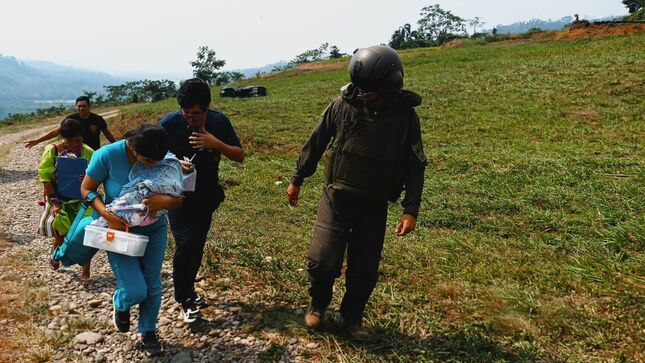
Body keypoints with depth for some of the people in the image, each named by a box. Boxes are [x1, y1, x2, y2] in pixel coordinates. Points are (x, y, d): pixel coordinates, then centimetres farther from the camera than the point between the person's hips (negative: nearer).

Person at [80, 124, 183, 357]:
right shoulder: (107, 155, -22)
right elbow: (86, 189, -10)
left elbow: (179, 200, -10)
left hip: (154, 229, 2)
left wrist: (165, 201, -35)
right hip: (120, 230, -2)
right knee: (135, 291, -8)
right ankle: (120, 305, 31)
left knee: (152, 283, 7)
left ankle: (148, 333, 32)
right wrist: (107, 214, -27)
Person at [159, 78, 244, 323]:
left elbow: (240, 156, -7)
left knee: (197, 245, 12)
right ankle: (185, 301, 4)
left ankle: (188, 290, 34)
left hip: (207, 195, 3)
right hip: (179, 196, -3)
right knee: (185, 244, -13)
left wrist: (216, 144, -24)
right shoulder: (169, 124, -16)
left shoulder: (219, 121, -9)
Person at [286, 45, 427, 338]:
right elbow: (316, 144, 3)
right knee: (322, 261, -6)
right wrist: (297, 180, 9)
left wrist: (411, 210, -9)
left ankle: (352, 316, 35)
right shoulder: (342, 105, -9)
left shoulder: (405, 115, -8)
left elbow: (415, 166, -2)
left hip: (374, 206, 1)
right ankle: (318, 305, 26)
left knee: (365, 270, 8)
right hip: (337, 198, -1)